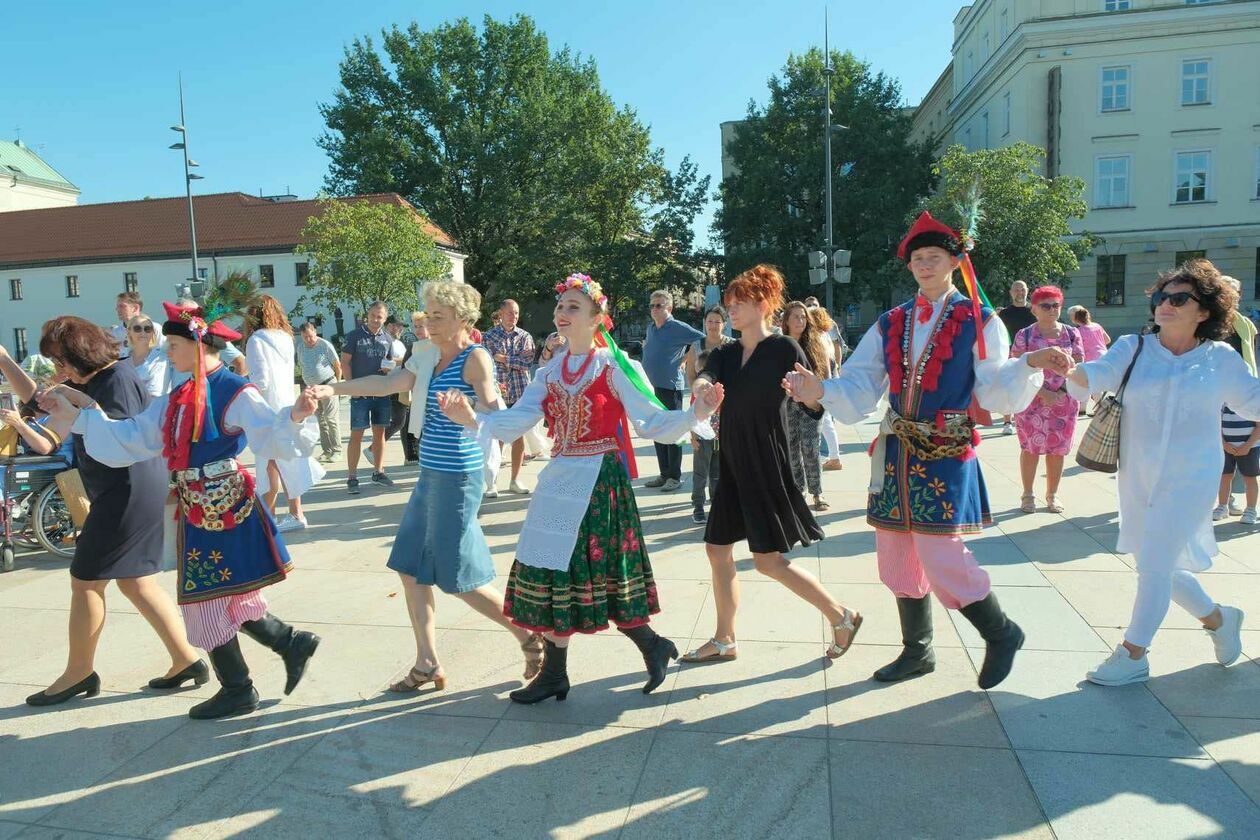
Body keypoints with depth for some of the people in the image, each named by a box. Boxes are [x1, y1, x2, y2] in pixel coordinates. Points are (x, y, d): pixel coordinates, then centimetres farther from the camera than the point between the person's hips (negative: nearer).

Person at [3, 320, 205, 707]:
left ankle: (79, 673, 19)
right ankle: (187, 660, 15)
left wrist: (78, 404, -22)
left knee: (85, 580, 3)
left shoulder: (119, 378, -15)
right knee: (136, 582, 12)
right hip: (123, 492, 10)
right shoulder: (89, 383, 14)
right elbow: (39, 402, 23)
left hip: (129, 492, -10)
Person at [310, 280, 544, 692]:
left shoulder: (475, 358, -11)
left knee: (460, 578, -1)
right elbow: (387, 383, 9)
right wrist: (332, 388, 0)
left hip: (456, 476, -9)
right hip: (431, 475, 9)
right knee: (410, 569, 11)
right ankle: (428, 665, 22)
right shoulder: (429, 357, 12)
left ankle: (529, 635, 17)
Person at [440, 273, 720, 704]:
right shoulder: (551, 371, 9)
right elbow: (515, 421, -2)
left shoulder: (615, 367, -7)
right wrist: (474, 420, -19)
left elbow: (651, 422, -11)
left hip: (599, 479, -6)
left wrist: (695, 414, -28)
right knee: (553, 570, 8)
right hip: (560, 477, 7)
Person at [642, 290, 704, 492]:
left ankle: (675, 477, 6)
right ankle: (664, 474, 21)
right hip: (650, 387, 7)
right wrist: (646, 345, 15)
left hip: (670, 387, -7)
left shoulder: (678, 328, -8)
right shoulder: (650, 328, 13)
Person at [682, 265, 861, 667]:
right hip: (732, 464, 7)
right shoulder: (725, 354, 8)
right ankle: (724, 641, 23)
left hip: (767, 466, -7)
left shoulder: (783, 349, -9)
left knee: (769, 560, -3)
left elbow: (815, 407, -10)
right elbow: (706, 375, -14)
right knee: (718, 550, 9)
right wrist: (701, 384, -38)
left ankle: (842, 616, 16)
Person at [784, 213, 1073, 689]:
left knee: (940, 560, -8)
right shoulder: (891, 324, 10)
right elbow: (859, 389, 2)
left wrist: (1029, 365, -27)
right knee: (896, 557, 11)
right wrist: (820, 391, -16)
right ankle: (917, 651, 31)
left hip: (945, 454, -5)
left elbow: (997, 391, -9)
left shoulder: (979, 322, -1)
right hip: (895, 453, 5)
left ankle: (1001, 635, 20)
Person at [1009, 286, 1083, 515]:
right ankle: (1027, 495, 13)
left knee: (1057, 449, 7)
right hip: (1031, 400, -2)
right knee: (1030, 447, 1)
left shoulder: (1071, 334, 7)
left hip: (1064, 400, 2)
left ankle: (1052, 494, 21)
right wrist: (1043, 393, -16)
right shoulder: (1024, 335, -1)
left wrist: (1063, 391, -10)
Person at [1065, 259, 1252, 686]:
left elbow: (1251, 401, 13)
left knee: (1154, 565, -6)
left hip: (1190, 478, -3)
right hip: (1138, 476, 3)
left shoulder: (1222, 359, -2)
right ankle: (1218, 618, 43)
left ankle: (1132, 655, 9)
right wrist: (1069, 370, -43)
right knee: (1159, 566, 15)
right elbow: (1095, 375, -21)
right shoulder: (1132, 348, -2)